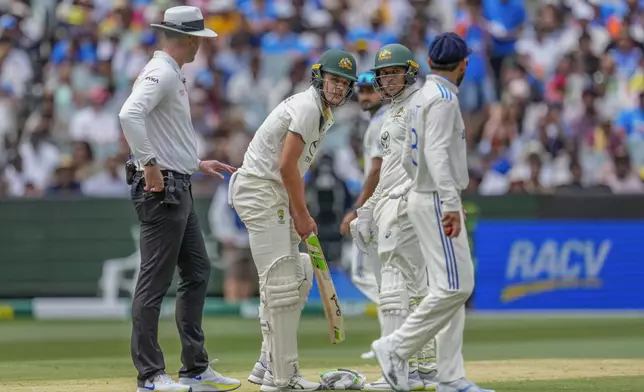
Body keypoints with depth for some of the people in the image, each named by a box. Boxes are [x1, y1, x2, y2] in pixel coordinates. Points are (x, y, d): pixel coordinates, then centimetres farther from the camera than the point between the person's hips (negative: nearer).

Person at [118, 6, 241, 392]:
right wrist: (150, 165, -27)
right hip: (162, 190, -11)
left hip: (178, 190, 11)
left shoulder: (172, 76, 18)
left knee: (197, 273, 14)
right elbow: (130, 115, -30)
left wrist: (198, 163, 27)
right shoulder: (160, 73, -14)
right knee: (155, 282, -7)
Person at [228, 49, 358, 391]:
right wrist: (302, 215, -14)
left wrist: (300, 215, 10)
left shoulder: (322, 113, 18)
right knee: (281, 280, -12)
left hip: (275, 196, 11)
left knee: (297, 279, 13)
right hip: (259, 191, -11)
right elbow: (287, 165, -21)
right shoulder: (307, 107, -15)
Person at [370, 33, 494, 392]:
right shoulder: (443, 97, -13)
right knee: (455, 286, -13)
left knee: (453, 287, 7)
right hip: (436, 202, -10)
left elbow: (409, 158, 21)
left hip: (426, 198, 10)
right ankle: (397, 348, -9)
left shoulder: (423, 96, 16)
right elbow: (436, 152, -24)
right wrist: (450, 203, -32)